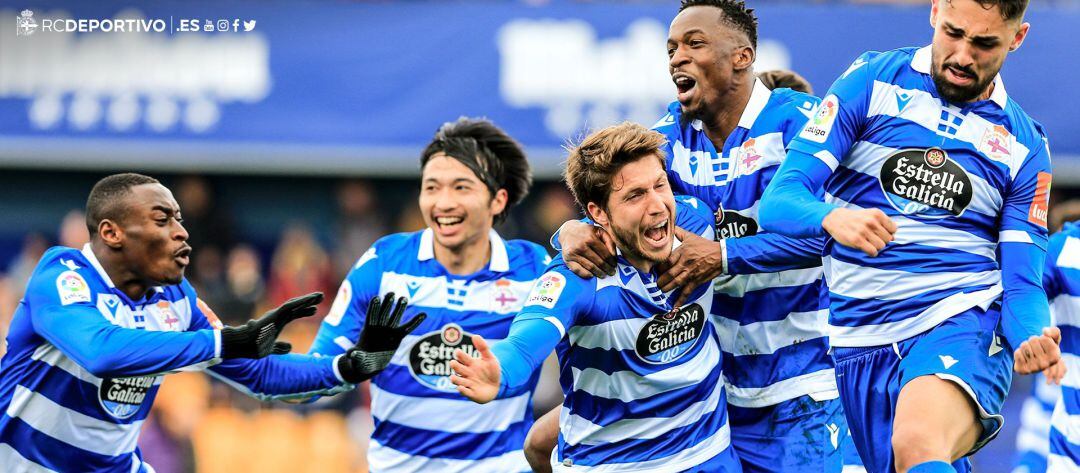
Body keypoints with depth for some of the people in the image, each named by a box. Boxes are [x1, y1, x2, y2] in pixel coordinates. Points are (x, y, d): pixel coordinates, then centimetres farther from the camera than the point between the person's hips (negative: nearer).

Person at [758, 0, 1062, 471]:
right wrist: (833, 217, -29)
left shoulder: (1025, 146, 7)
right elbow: (780, 199, -5)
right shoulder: (872, 82, 3)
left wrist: (1031, 339, -19)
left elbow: (1022, 284, 5)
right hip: (862, 345, 2)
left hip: (962, 326, -2)